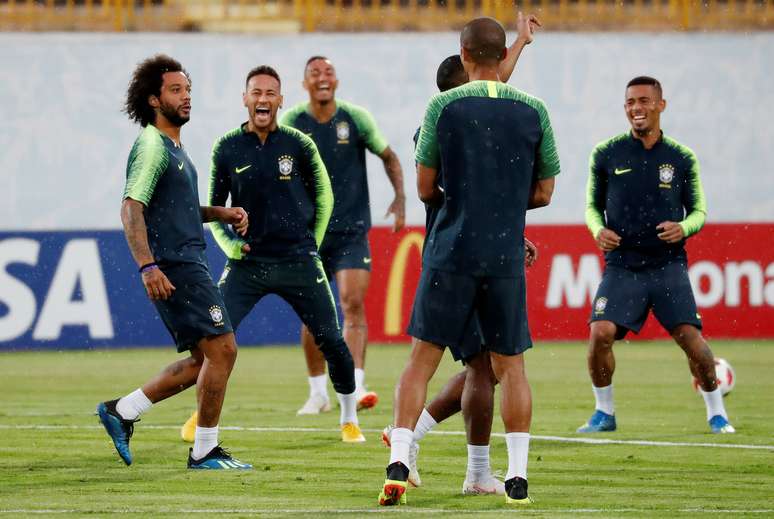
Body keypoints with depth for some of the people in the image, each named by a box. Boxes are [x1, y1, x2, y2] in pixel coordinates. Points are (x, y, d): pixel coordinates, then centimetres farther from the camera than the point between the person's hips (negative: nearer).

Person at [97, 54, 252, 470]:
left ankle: (121, 411, 14)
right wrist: (147, 266, -29)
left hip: (188, 266, 10)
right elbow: (131, 209, -20)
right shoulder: (152, 147, -11)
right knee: (221, 350, -10)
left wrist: (222, 213, 17)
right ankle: (205, 450, -2)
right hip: (174, 268, -10)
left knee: (204, 360, 11)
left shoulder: (172, 147, 20)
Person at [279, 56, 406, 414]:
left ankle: (355, 386, -23)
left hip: (352, 230, -1)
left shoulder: (355, 118, -2)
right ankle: (318, 393, 18)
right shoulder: (290, 123, -2)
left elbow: (388, 156, 10)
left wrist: (399, 198, -2)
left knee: (353, 303, -17)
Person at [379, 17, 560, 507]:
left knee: (423, 359, 4)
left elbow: (425, 188, 2)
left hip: (451, 251, -1)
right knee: (510, 365, 11)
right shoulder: (533, 111, 3)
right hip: (507, 256, 2)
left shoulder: (444, 106, -3)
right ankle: (518, 476, 8)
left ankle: (398, 465, -6)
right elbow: (543, 193, 10)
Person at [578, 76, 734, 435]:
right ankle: (604, 413, 3)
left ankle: (717, 414, 9)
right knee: (600, 333, -17)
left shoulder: (682, 159, 4)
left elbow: (699, 211, 10)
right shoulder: (606, 155, 4)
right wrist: (598, 229, -8)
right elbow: (593, 205, 14)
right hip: (621, 266, 0)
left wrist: (684, 228, -12)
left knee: (691, 338, -11)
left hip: (668, 266, 0)